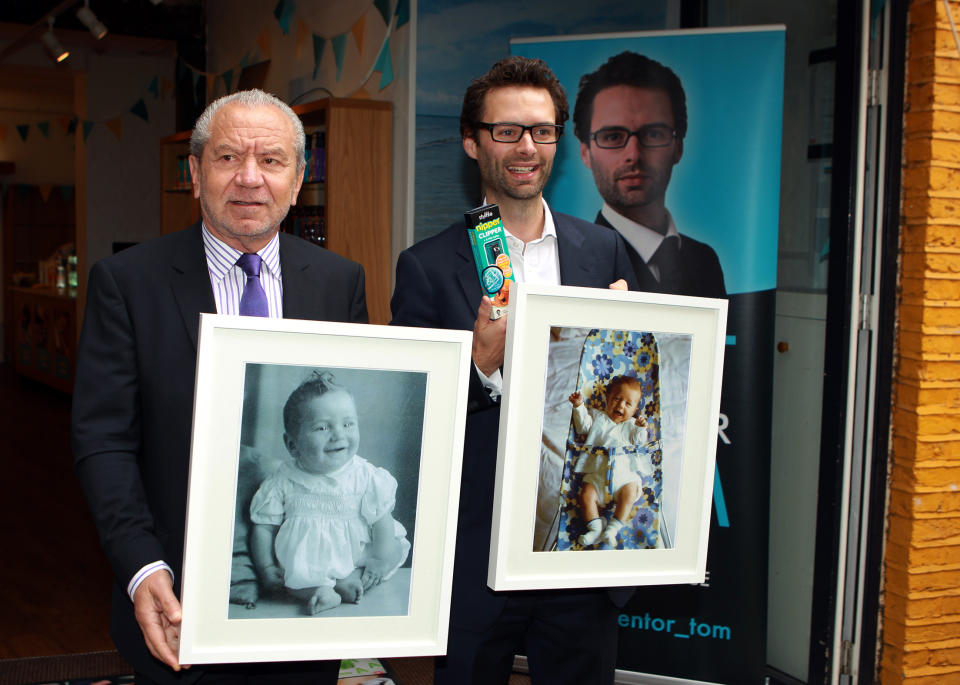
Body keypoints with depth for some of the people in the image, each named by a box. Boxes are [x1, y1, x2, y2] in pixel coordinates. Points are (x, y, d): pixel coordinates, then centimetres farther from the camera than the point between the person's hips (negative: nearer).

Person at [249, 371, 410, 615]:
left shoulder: (366, 477, -7)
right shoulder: (283, 483, -7)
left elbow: (381, 519, -4)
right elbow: (264, 527, -2)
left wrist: (381, 558, -15)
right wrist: (265, 568, -11)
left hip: (355, 559, 1)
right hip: (303, 564, -1)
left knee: (396, 548, -15)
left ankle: (347, 583, -23)